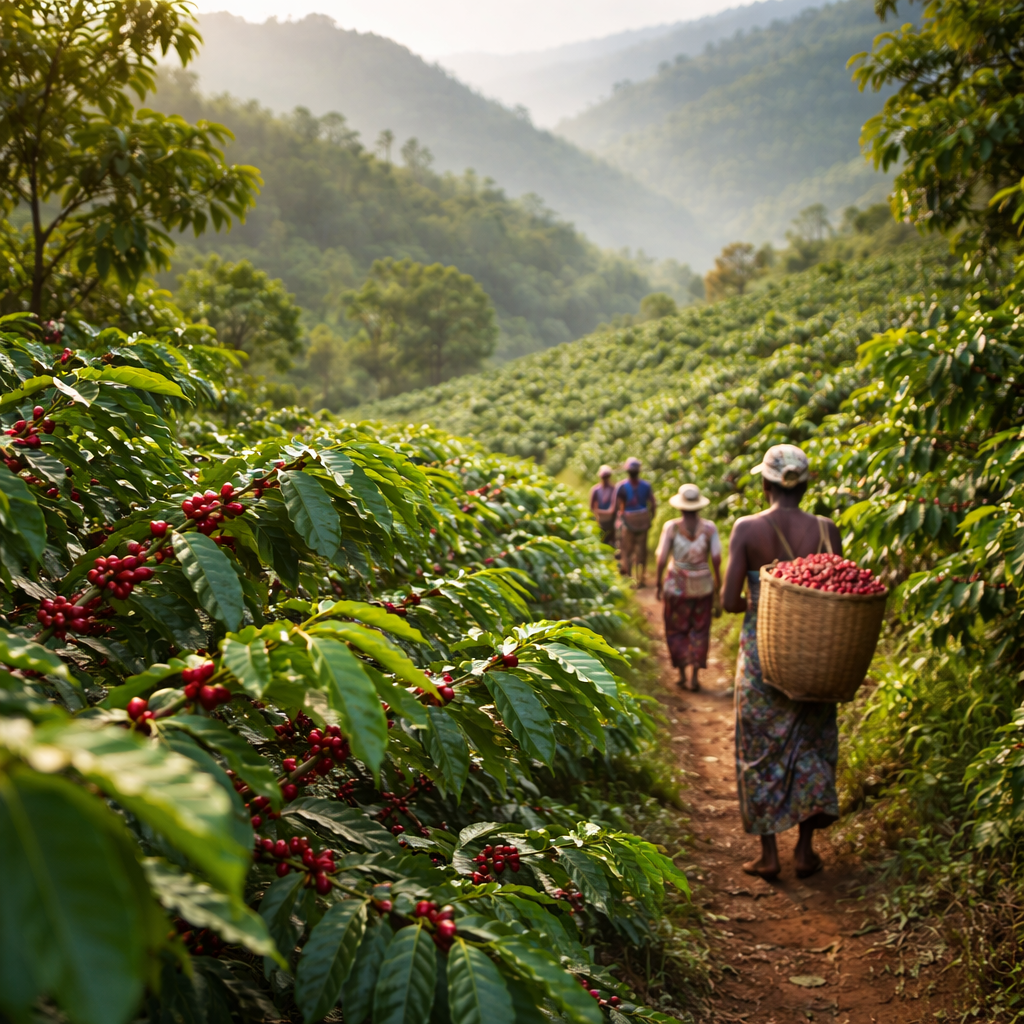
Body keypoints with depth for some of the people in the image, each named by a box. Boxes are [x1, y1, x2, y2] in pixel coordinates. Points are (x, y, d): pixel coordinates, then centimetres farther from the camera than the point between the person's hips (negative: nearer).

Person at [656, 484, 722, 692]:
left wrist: (659, 583, 2)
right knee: (699, 631, 12)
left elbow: (662, 559, -10)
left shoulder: (671, 527, -9)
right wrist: (718, 582, 4)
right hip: (702, 586, 1)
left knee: (676, 630, 14)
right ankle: (694, 677, 11)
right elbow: (716, 558, -9)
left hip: (677, 586, -1)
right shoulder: (709, 527, -6)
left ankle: (682, 673, 10)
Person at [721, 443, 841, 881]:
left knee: (761, 750, 11)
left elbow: (729, 600, -11)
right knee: (811, 746, 16)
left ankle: (768, 853, 16)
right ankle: (806, 849, 20)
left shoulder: (747, 529, -11)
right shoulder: (825, 530, -6)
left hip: (760, 652, -1)